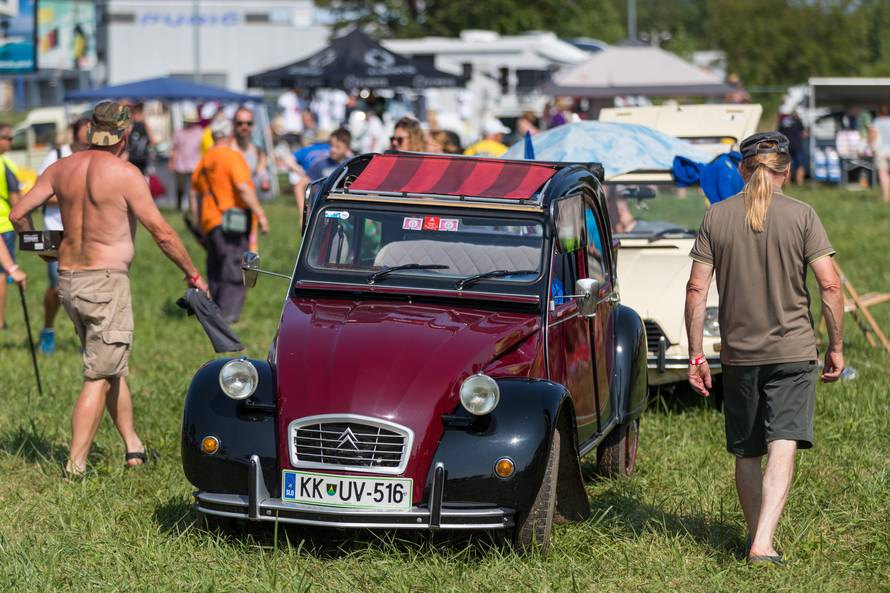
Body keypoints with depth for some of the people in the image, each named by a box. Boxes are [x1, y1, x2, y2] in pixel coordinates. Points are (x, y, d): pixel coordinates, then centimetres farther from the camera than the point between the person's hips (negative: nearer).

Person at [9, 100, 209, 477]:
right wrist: (193, 275, -2)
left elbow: (18, 215, 7)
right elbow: (161, 233, -13)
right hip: (106, 280, -7)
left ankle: (133, 446, 25)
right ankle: (76, 466, -6)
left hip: (68, 279, 7)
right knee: (99, 378, -3)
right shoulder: (125, 173, -13)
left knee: (112, 366, 20)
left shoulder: (62, 169, 5)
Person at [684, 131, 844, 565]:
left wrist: (696, 355, 4)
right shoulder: (801, 216, -4)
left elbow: (696, 289, -2)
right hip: (792, 350, -2)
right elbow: (829, 285, -8)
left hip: (738, 353, 2)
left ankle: (756, 537, 27)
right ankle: (763, 544, -22)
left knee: (746, 453, 16)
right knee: (782, 447, -8)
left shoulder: (717, 217, 1)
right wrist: (836, 346, 2)